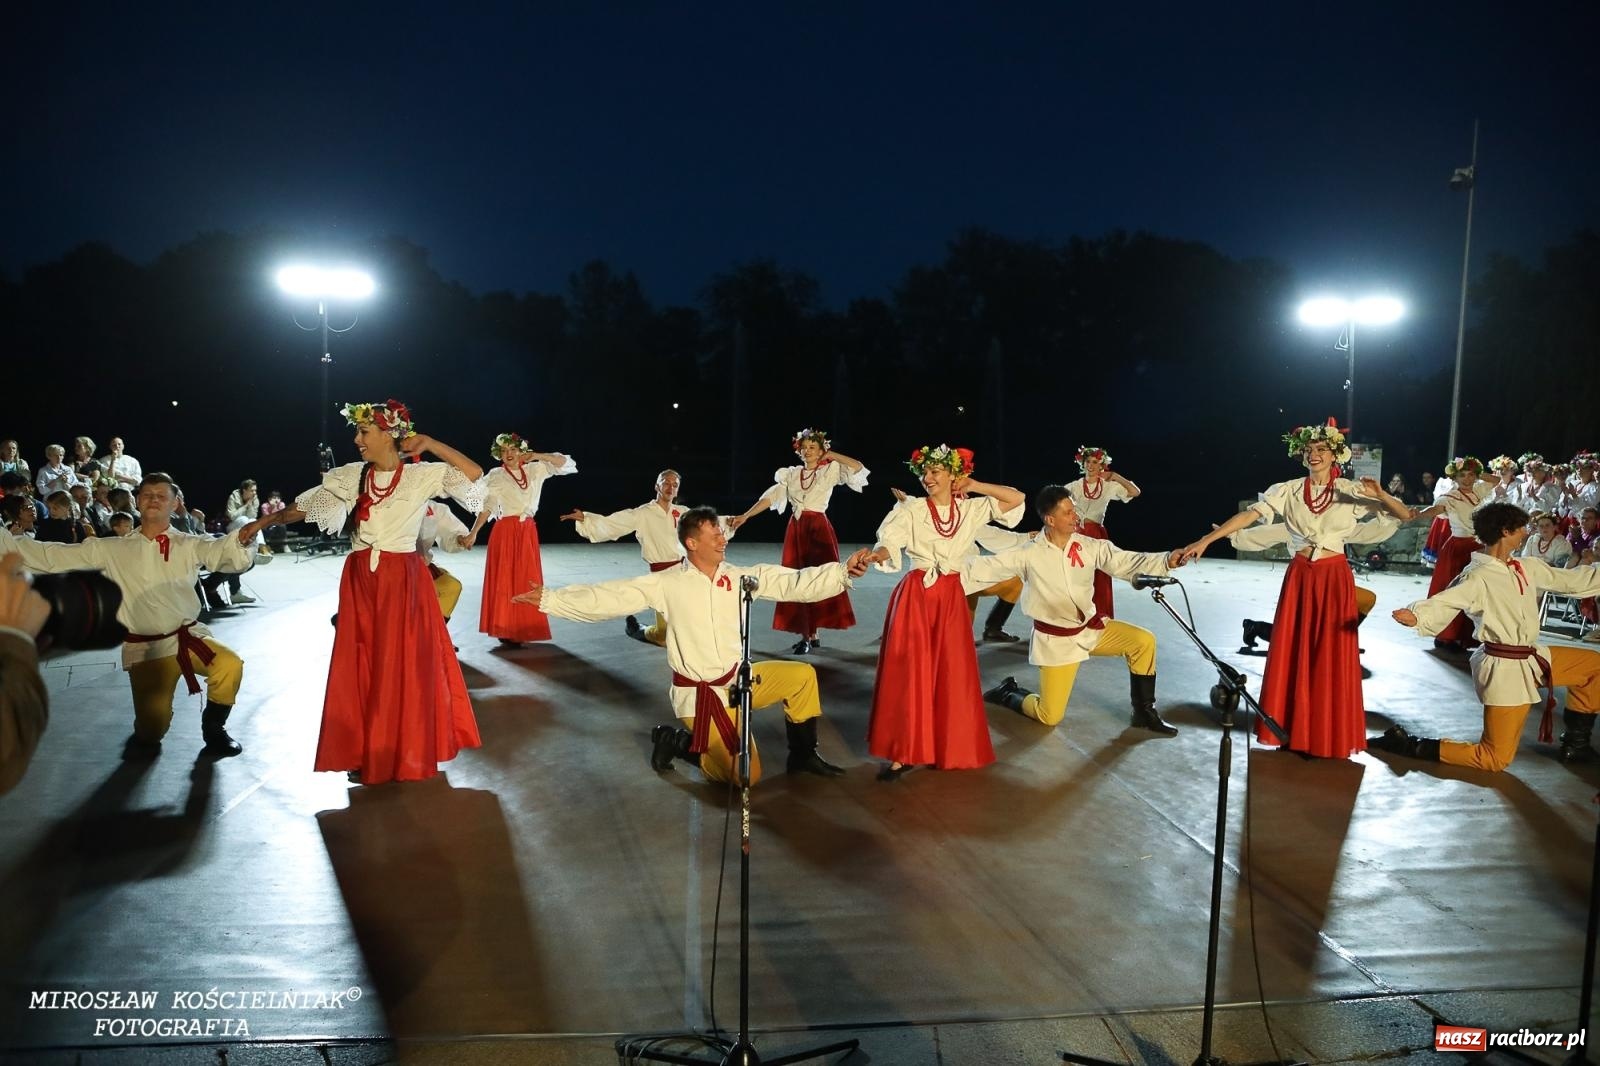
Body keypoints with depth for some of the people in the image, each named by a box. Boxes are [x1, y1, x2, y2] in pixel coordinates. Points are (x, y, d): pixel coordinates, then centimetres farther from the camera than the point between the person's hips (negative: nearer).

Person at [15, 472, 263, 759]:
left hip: (188, 636, 0)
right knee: (152, 727, -9)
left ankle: (213, 728, -2)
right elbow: (53, 555, 6)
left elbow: (222, 550, -18)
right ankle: (145, 739, 31)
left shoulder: (189, 545, 0)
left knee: (229, 665, -29)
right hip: (145, 647, 0)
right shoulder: (112, 550, 4)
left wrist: (241, 539, -41)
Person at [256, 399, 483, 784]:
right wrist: (263, 522, 5)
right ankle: (365, 754, 15)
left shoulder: (423, 475, -5)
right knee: (359, 668, 6)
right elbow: (303, 507, 10)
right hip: (360, 581, 3)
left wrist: (430, 444, -13)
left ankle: (407, 753, 14)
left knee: (405, 666, 1)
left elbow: (475, 475, -13)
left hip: (404, 581, -3)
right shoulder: (350, 476, 4)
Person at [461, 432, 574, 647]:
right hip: (505, 531, -3)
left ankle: (523, 629, 16)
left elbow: (565, 464, -1)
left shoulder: (535, 470, 6)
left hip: (528, 531, 4)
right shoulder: (496, 476, -2)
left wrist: (537, 456, -13)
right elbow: (487, 506, -7)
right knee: (504, 579, -2)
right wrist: (473, 533, -17)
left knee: (526, 580, 7)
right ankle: (504, 630, 3)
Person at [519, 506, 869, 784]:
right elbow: (609, 597, -14)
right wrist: (550, 599, -19)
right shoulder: (667, 583, -12)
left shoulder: (742, 577, -2)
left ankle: (803, 756, 16)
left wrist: (844, 571, -21)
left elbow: (796, 583, -8)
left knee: (802, 676, -4)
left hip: (741, 678, 5)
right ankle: (674, 741, 17)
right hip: (700, 694, -5)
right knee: (743, 775, -6)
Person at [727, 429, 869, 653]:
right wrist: (744, 516, -11)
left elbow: (858, 468, -14)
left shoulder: (831, 469, -1)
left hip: (818, 528, -4)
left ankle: (809, 635, -1)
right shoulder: (791, 474, 8)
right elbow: (770, 497, -1)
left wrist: (832, 455, -8)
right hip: (795, 529, 4)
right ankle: (809, 634, 12)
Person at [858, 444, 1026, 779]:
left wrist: (975, 486, 2)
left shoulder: (972, 509, 6)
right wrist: (876, 555, -41)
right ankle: (905, 752, -3)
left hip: (952, 596, 3)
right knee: (909, 672, -8)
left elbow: (1017, 499, 6)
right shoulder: (911, 509, -3)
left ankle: (949, 748, 17)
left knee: (952, 673, 4)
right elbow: (889, 541, -19)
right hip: (916, 594, -3)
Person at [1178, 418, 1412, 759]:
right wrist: (1205, 540, -20)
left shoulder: (1350, 491, -4)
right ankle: (1294, 728, 18)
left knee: (1332, 657, 1)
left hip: (1334, 579, -2)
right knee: (1292, 653, 5)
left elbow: (1405, 515, -9)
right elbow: (1249, 515, -10)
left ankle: (1331, 736, 13)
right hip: (1299, 577, 2)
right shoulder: (1288, 491, -1)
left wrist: (1381, 495, -29)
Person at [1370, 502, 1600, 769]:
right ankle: (1406, 744, -1)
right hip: (1505, 669, -9)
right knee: (1494, 759, -8)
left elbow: (1570, 580, 18)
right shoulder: (1478, 576, -19)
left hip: (1532, 658, 9)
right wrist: (1416, 616, -51)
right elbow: (1444, 602, -30)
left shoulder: (1528, 567, 6)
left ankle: (1575, 742, 35)